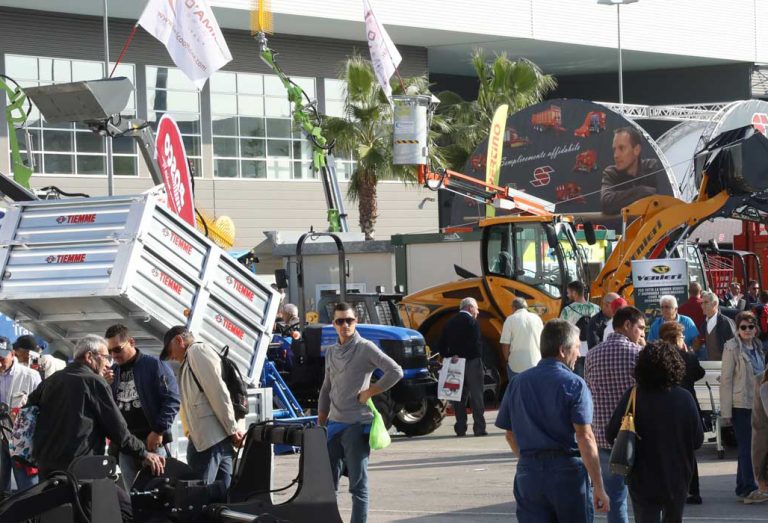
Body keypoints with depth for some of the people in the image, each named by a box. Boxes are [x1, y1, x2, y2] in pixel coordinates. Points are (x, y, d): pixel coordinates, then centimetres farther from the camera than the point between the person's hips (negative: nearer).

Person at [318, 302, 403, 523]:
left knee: (358, 482, -3)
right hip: (334, 423, 7)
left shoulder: (365, 348, -6)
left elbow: (396, 372, -14)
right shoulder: (331, 353, 14)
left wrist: (370, 391, -12)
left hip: (357, 424, -7)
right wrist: (320, 423, 15)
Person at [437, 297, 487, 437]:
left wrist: (450, 357, 10)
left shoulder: (449, 323, 9)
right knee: (476, 396, 0)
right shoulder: (472, 322, -9)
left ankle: (460, 429, 6)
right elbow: (477, 344, -16)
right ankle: (479, 428, -1)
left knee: (459, 397, 8)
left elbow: (441, 346, 8)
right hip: (472, 363, -5)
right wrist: (479, 360, -4)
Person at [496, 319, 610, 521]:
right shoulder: (573, 384, -9)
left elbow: (510, 436, 14)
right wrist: (598, 487, -14)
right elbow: (585, 437, -16)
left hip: (529, 474, 4)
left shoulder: (518, 383, 7)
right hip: (568, 471, -4)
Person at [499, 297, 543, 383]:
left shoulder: (510, 319, -5)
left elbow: (505, 344, -7)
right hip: (536, 363, 3)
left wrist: (507, 359, 7)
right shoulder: (536, 318, 6)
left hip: (516, 366, -3)